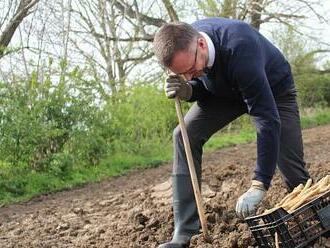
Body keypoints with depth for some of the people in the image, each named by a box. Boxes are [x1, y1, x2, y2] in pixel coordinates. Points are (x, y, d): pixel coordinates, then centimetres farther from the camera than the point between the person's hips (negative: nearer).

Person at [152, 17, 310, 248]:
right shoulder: (184, 44, -23)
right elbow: (204, 87, -3)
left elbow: (268, 120, -43)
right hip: (226, 89, 5)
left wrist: (259, 185, -45)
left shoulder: (239, 49, -44)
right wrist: (187, 91, -28)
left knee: (292, 169, -12)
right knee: (185, 135, -16)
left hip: (273, 88, -4)